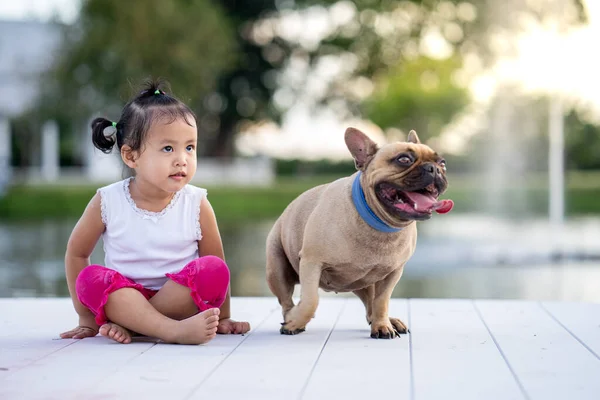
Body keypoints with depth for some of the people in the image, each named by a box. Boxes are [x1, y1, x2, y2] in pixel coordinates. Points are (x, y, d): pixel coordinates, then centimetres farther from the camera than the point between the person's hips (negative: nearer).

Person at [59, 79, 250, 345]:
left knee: (213, 269, -26)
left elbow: (217, 266, 3)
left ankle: (128, 324, -22)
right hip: (122, 299, 0)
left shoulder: (197, 204, -7)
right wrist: (87, 319, 4)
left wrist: (222, 318, 5)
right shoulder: (107, 202, -7)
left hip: (182, 301, 0)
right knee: (90, 279, -28)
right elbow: (77, 253, 5)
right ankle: (175, 331, -42)